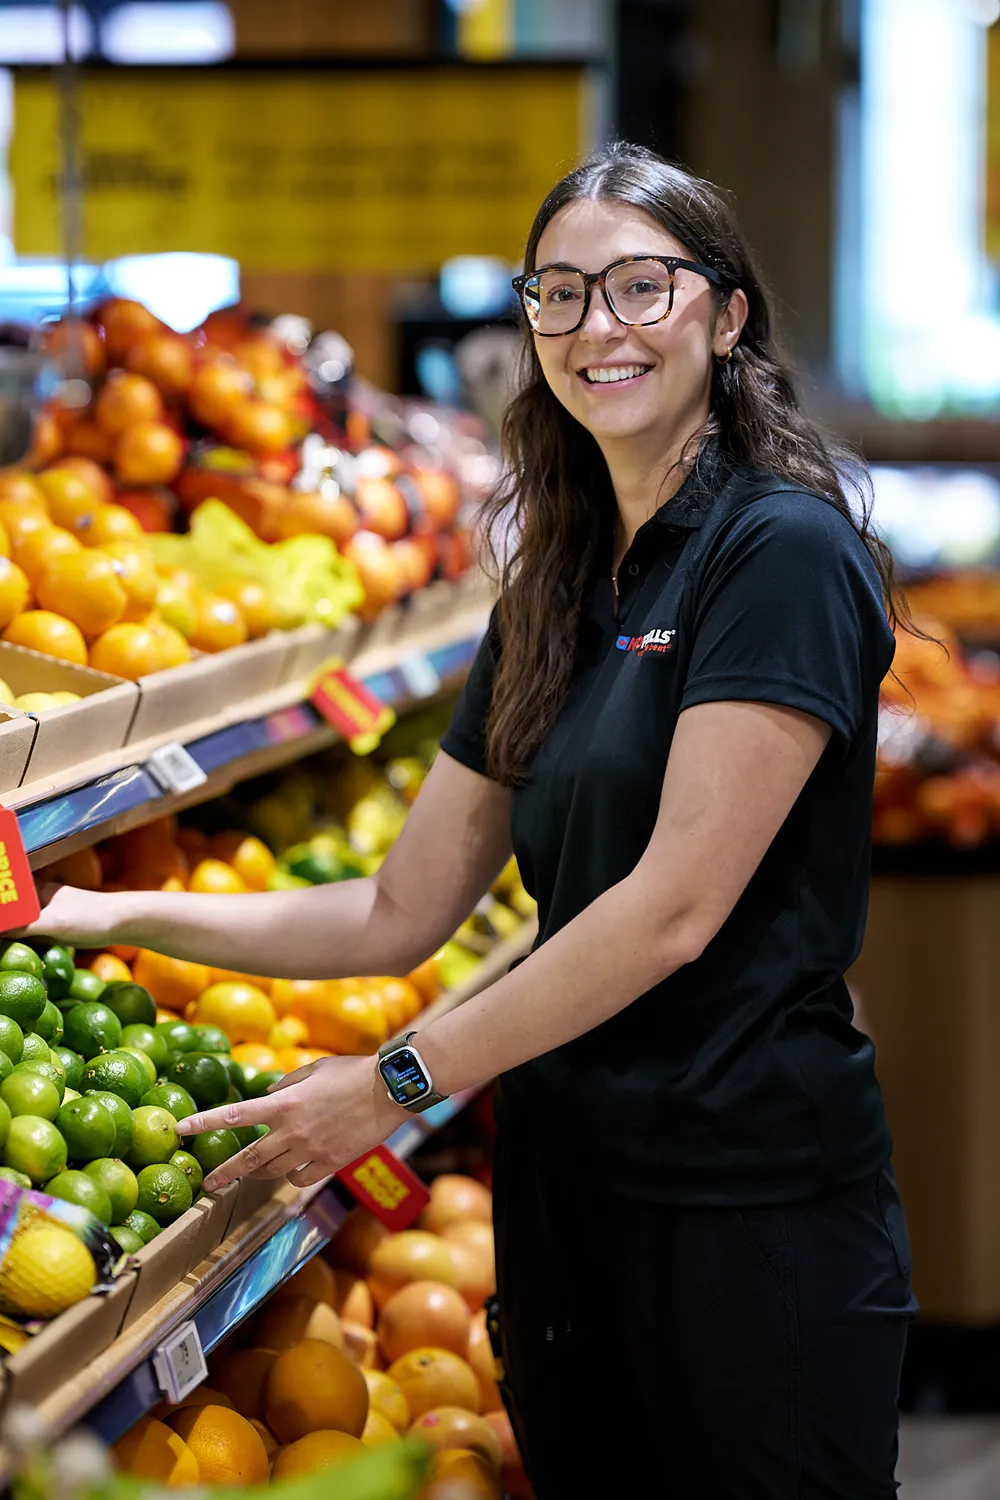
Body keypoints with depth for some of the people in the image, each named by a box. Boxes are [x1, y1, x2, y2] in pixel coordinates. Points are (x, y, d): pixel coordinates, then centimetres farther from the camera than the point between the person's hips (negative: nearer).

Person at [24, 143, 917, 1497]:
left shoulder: (784, 548, -11)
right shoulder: (553, 595, 13)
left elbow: (678, 906, -16)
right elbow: (402, 913, 14)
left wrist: (400, 1081, -11)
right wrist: (117, 915, 7)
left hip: (754, 1199, -7)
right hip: (564, 1173, 7)